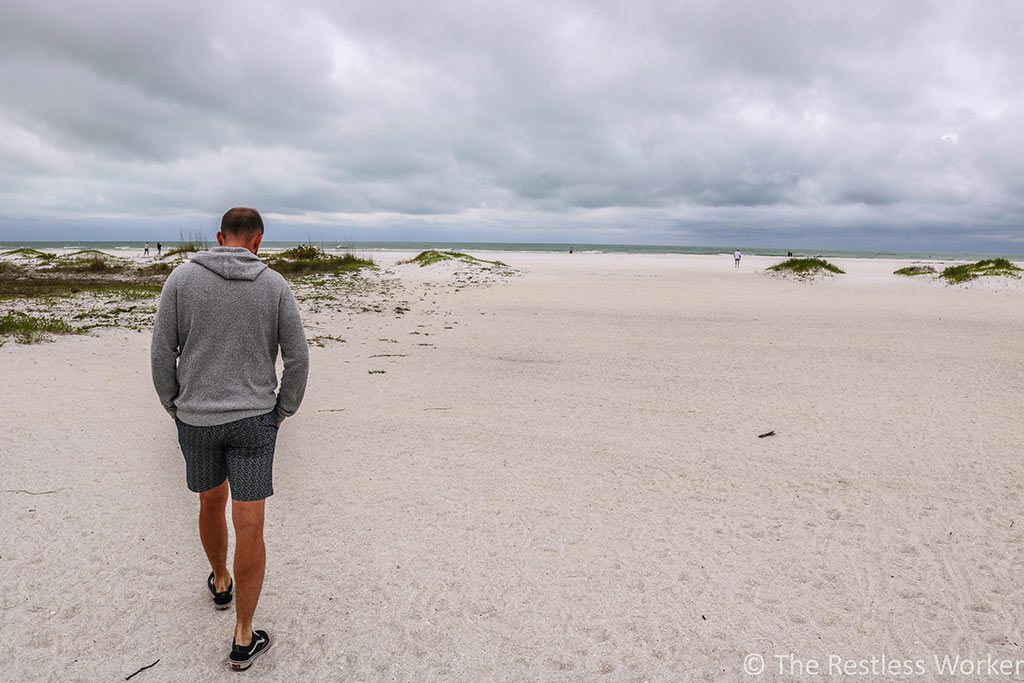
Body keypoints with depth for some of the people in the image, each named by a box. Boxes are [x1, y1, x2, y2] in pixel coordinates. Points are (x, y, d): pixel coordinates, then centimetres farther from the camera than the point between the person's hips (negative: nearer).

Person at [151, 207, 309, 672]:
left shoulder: (181, 278, -6)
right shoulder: (275, 285, -6)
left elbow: (162, 353, -4)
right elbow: (297, 357, -6)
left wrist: (175, 409, 10)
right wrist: (281, 413, 7)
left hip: (196, 420, 2)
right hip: (253, 421, -2)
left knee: (211, 502, 26)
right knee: (250, 527, 3)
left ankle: (220, 582, 49)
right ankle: (243, 639, 10)